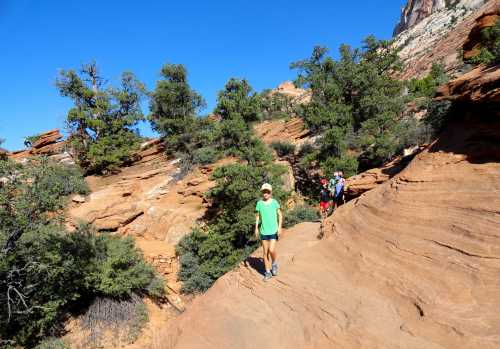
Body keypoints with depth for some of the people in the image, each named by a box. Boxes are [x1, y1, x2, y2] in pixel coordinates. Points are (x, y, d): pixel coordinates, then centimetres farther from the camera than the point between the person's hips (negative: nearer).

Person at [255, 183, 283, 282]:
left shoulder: (275, 202, -4)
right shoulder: (259, 203, 0)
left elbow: (280, 215, 2)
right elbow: (257, 216, 8)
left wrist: (279, 227, -6)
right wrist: (256, 228, 5)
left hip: (273, 230, -2)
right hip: (263, 231, 2)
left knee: (271, 250, -12)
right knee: (265, 252, 7)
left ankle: (274, 264, 20)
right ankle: (268, 272, 21)